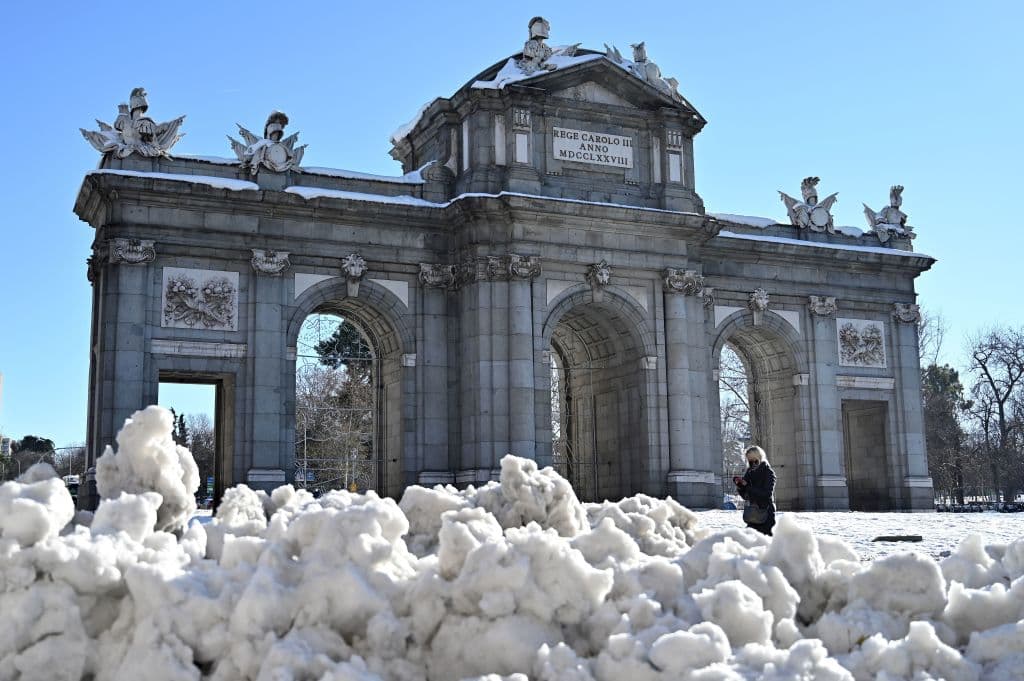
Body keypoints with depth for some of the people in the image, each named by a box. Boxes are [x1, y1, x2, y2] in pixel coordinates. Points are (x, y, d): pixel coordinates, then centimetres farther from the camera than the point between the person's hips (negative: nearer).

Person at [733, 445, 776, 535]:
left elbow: (767, 494, -17)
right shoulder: (749, 473, 11)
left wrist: (748, 486, -18)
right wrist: (739, 485, -6)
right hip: (752, 517, 6)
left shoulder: (768, 473, -5)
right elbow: (745, 496, 13)